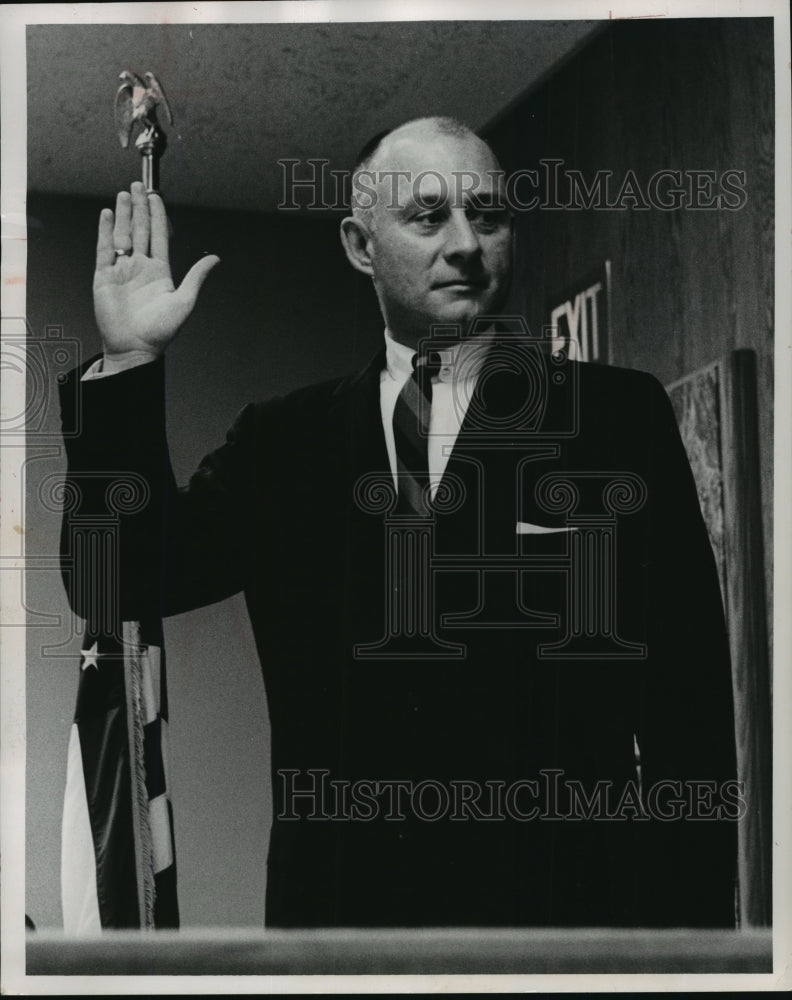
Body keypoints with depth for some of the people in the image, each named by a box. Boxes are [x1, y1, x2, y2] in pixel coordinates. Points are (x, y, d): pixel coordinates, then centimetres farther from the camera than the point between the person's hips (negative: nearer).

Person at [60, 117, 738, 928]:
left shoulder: (620, 414, 0)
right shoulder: (281, 439, 8)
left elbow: (690, 706, -3)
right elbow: (123, 583, 3)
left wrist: (691, 917, -10)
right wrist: (128, 366, -5)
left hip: (562, 899, -2)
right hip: (335, 903, 3)